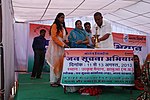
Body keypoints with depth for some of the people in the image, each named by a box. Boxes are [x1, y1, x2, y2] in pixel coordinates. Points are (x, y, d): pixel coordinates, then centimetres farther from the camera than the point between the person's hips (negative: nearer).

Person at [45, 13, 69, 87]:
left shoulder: (63, 27, 21)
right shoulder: (55, 26, -2)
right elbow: (54, 37, -12)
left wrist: (66, 41, 5)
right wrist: (63, 44, -16)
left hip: (61, 48, 7)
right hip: (55, 47, -7)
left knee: (61, 63, 2)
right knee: (55, 63, -7)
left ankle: (59, 80, 5)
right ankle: (53, 81, -3)